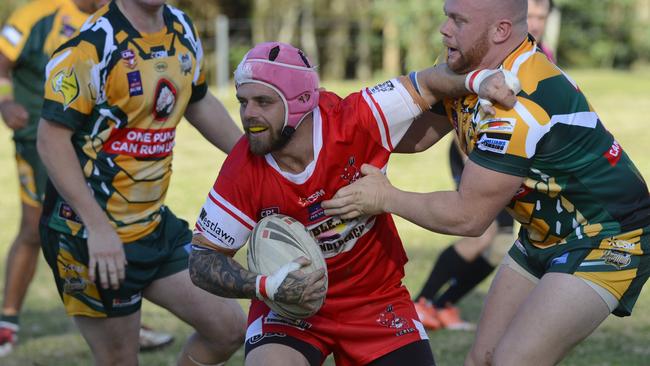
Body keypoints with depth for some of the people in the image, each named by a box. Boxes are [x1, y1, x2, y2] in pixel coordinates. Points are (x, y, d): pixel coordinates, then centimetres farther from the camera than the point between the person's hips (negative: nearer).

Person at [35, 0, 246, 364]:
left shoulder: (183, 30, 5)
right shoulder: (90, 45, -19)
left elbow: (199, 103, 21)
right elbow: (52, 139, -22)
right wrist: (99, 228, -28)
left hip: (155, 222, 8)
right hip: (92, 236, -8)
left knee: (228, 328, 5)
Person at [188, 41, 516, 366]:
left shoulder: (354, 121, -22)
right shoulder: (243, 171, -19)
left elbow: (426, 83, -8)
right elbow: (202, 262, -11)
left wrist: (479, 80, -25)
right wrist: (266, 287, -26)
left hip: (377, 299, 1)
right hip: (290, 304, -1)